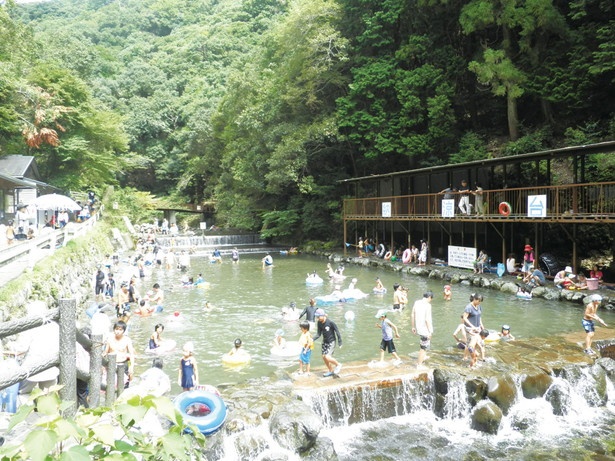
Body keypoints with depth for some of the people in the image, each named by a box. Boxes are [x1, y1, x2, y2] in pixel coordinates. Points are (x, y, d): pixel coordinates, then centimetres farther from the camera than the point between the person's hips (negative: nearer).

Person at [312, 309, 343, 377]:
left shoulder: (330, 322, -22)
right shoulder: (319, 323, -5)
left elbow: (337, 332, -14)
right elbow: (318, 334, -1)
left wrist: (340, 343, -11)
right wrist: (312, 339, -17)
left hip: (331, 342, -6)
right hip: (325, 342, 7)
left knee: (327, 357, -16)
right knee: (324, 357, 8)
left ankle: (338, 365, 10)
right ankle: (331, 371, 27)